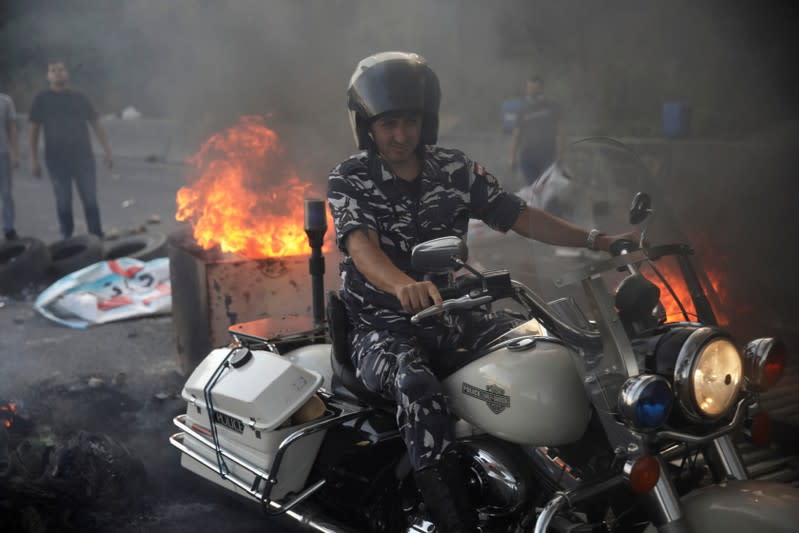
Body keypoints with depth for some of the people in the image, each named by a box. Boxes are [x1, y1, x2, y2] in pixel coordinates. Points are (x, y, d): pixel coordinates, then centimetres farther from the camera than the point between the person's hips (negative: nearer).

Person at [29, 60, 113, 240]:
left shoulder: (79, 97, 8)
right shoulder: (42, 99, 4)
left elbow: (95, 123, 9)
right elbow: (34, 130, 5)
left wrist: (106, 149, 1)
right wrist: (33, 160, -1)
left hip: (83, 157, 1)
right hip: (57, 159, -1)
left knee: (90, 200, 0)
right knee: (63, 202, 5)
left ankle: (97, 236, 8)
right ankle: (67, 236, 19)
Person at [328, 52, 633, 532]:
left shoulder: (455, 169, 6)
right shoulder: (349, 180, -6)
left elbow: (521, 217, 3)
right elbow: (361, 246, -24)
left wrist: (596, 239, -11)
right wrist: (404, 285, -47)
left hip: (452, 318, 4)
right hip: (383, 329, -4)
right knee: (417, 386, -37)